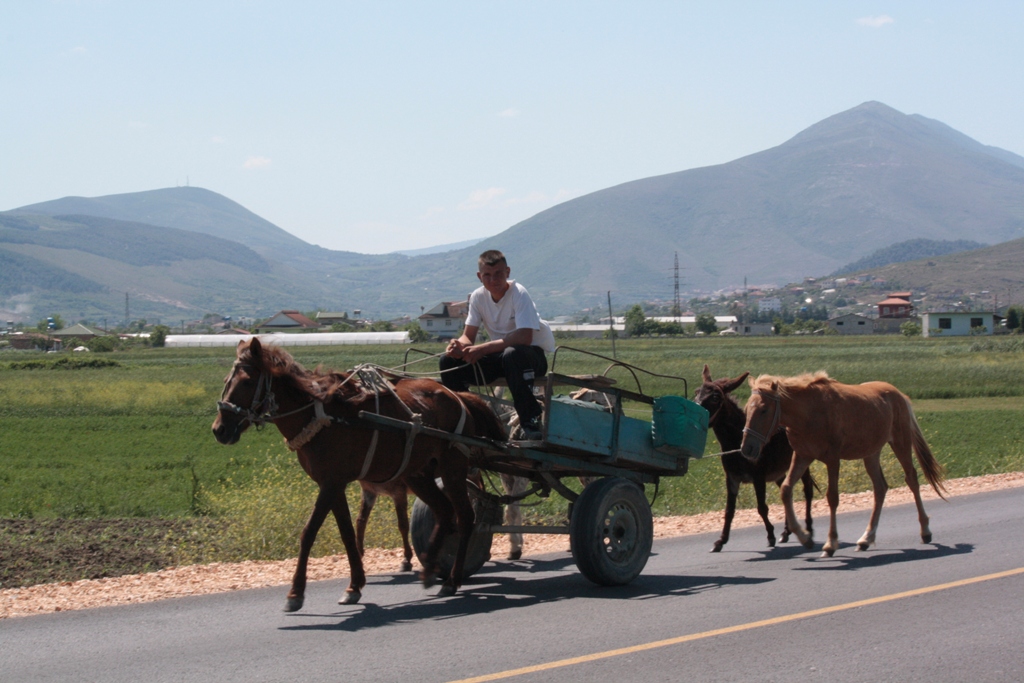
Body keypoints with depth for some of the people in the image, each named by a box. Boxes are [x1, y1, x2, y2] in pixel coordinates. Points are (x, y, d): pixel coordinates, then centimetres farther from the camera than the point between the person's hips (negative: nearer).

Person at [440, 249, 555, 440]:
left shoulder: (519, 294, -20)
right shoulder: (478, 296, -2)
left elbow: (524, 337, -31)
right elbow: (468, 336, 0)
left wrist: (483, 349, -36)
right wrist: (460, 345, -26)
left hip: (534, 354, -6)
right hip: (499, 355, 6)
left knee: (512, 355, -41)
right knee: (449, 361, -12)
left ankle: (531, 422, -33)